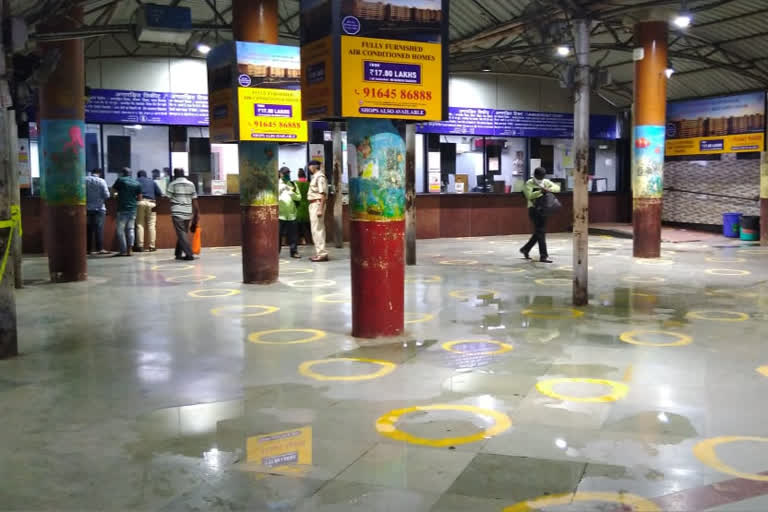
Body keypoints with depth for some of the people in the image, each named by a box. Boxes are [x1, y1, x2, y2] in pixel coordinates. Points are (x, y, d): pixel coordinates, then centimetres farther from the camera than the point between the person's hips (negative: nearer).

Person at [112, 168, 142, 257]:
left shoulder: (120, 180, -4)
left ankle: (123, 251, -5)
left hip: (122, 209, -4)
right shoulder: (137, 183, 7)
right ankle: (129, 250, 2)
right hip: (133, 209, 4)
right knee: (130, 229, 8)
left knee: (120, 230, 0)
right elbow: (139, 198, 8)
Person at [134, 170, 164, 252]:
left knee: (139, 224, 2)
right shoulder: (152, 181, 19)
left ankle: (140, 246, -4)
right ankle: (152, 246, -2)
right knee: (151, 225, 1)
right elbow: (160, 194, 12)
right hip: (151, 203, 1)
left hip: (140, 202, -1)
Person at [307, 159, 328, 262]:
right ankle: (319, 252, 17)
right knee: (316, 229, 12)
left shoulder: (320, 177, -13)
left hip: (317, 204, -10)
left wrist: (320, 209, -24)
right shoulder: (315, 177, 17)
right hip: (313, 204, 10)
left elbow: (323, 194, -19)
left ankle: (322, 253, -9)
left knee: (317, 229, -10)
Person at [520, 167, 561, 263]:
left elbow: (557, 188, -5)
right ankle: (543, 255, -10)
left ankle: (525, 249, 30)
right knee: (540, 232, -11)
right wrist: (541, 191, -35)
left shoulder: (546, 182, 9)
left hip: (543, 209, 7)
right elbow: (529, 195, -23)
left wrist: (549, 189, -25)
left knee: (539, 232, 13)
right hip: (533, 209, -7)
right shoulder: (529, 184, -6)